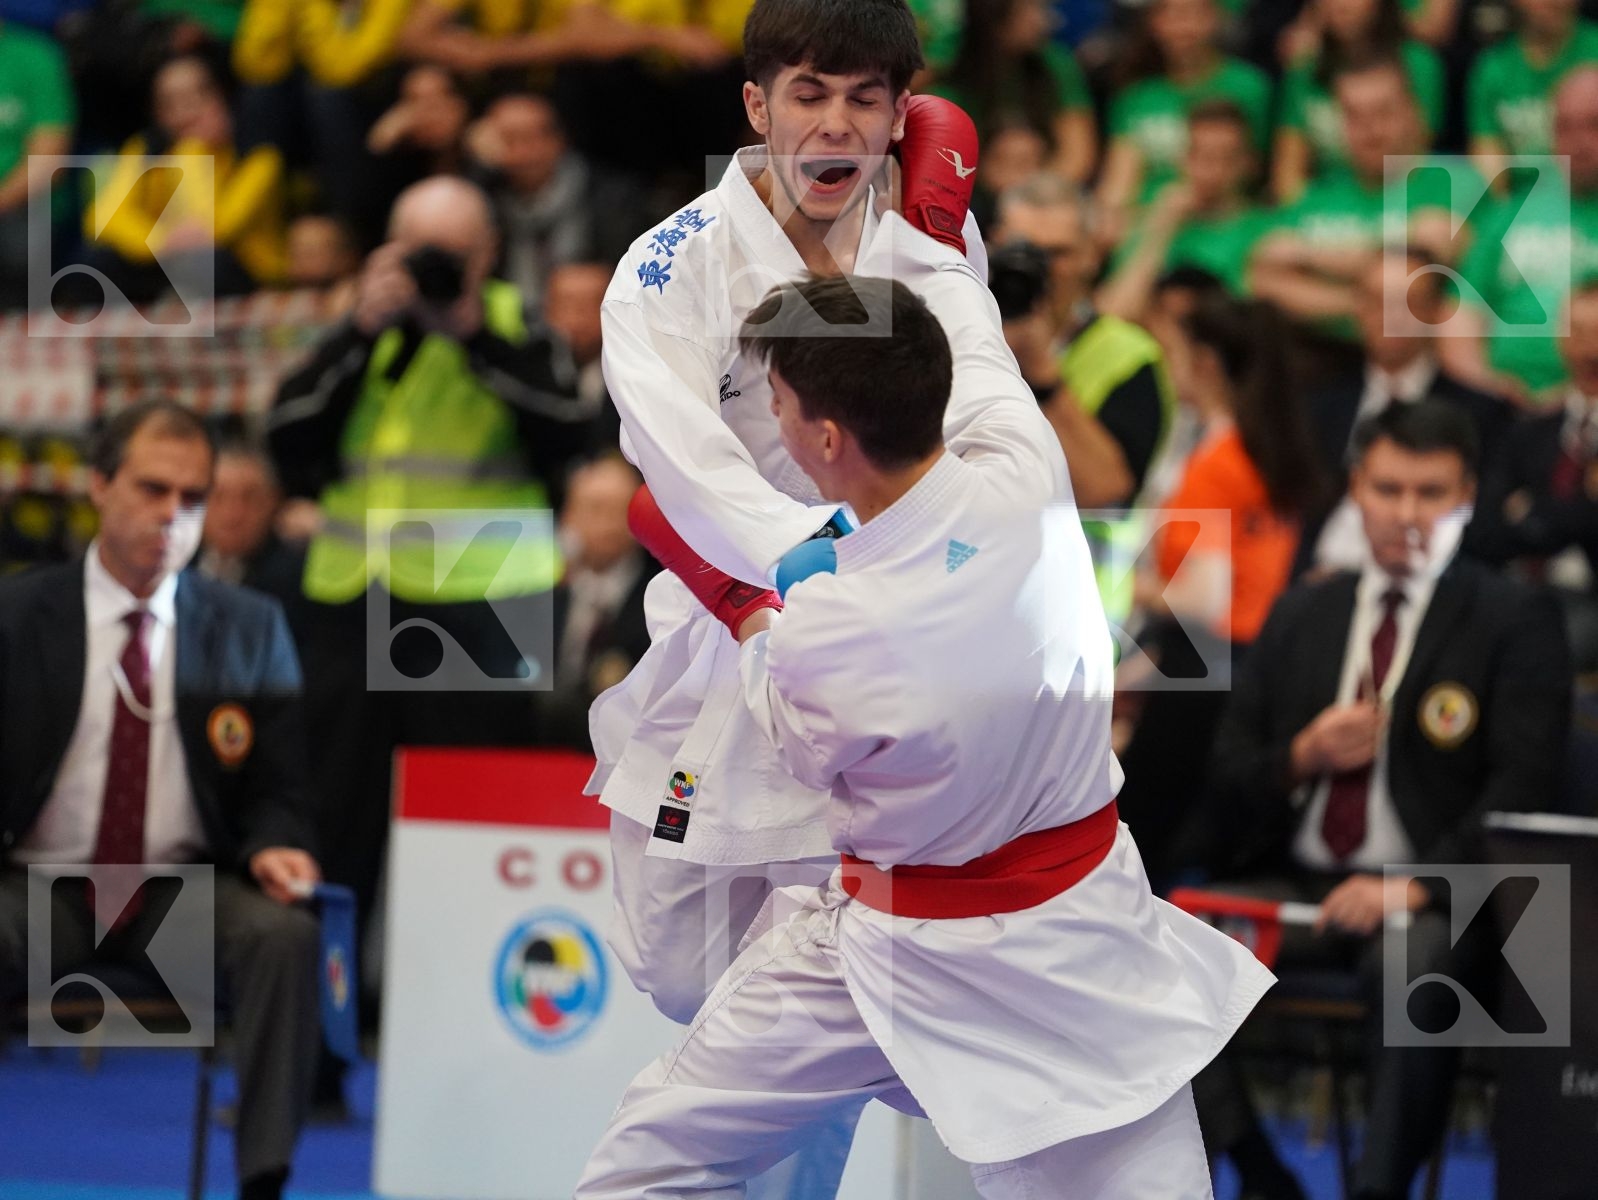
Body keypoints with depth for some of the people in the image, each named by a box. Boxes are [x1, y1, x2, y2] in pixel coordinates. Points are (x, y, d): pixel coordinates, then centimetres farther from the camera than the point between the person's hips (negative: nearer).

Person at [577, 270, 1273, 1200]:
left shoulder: (821, 636, -28)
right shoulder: (1028, 483, -18)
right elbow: (972, 345, 6)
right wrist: (938, 242, 27)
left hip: (900, 956, -4)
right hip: (1078, 943, 4)